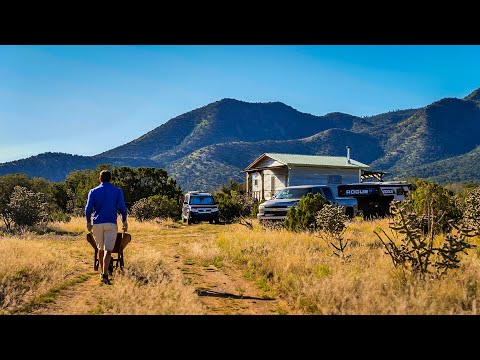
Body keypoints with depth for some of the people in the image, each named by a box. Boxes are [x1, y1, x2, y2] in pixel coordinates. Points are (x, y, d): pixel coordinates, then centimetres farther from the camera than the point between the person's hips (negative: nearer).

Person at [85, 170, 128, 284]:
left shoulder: (93, 191, 6)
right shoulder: (117, 191, 4)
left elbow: (88, 209, -1)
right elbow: (122, 208, -4)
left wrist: (88, 222, 12)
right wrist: (124, 221, 8)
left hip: (97, 224, 2)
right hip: (111, 224, -2)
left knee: (100, 249, 17)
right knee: (108, 250, -6)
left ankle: (103, 272, 27)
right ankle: (104, 274, -21)